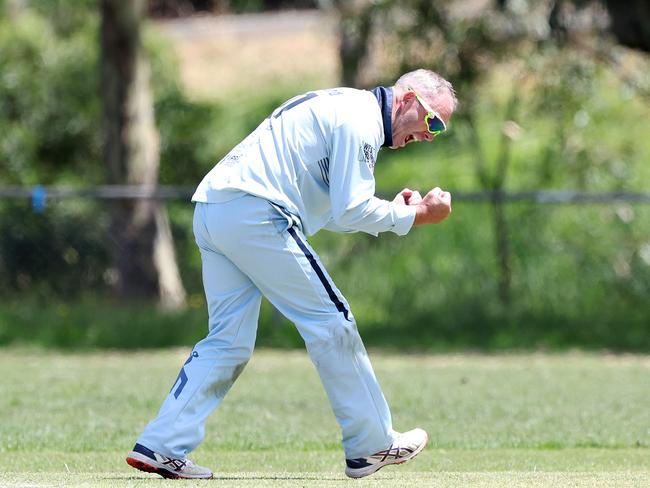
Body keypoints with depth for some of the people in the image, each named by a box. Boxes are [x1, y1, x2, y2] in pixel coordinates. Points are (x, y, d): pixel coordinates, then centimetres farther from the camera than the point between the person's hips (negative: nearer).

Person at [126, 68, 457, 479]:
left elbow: (333, 213, 25)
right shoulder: (361, 118, -6)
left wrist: (395, 212, 15)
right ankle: (370, 445, 6)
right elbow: (350, 212, -12)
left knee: (229, 340, 9)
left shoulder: (338, 107, 26)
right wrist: (413, 217, -3)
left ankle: (162, 447, 2)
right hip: (255, 212, -10)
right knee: (331, 321, -1)